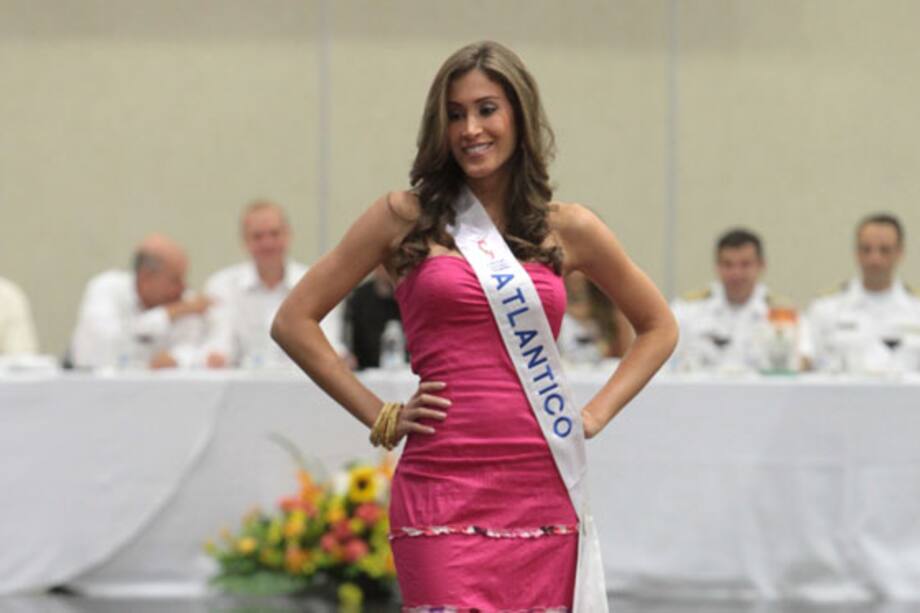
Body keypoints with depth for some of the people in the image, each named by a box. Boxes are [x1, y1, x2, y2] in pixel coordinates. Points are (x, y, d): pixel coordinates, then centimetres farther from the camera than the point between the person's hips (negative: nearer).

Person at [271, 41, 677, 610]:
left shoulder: (568, 229, 11)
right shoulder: (406, 217, 5)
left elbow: (659, 326, 24)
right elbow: (294, 320, 7)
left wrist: (596, 414, 10)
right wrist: (381, 417, 1)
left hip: (542, 492, 2)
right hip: (443, 491, -2)